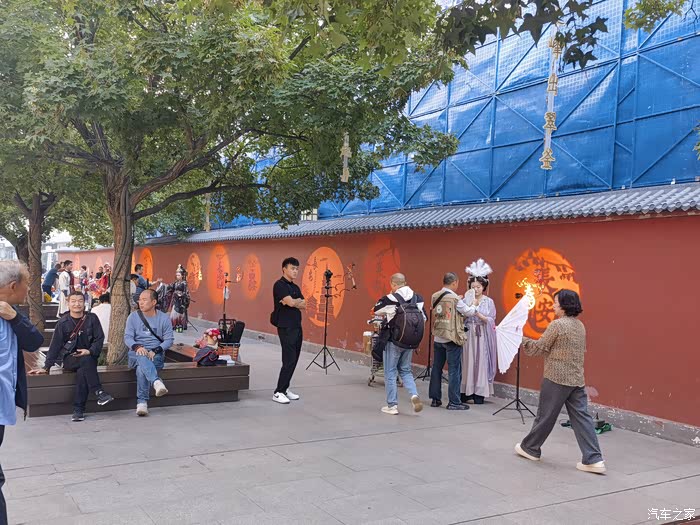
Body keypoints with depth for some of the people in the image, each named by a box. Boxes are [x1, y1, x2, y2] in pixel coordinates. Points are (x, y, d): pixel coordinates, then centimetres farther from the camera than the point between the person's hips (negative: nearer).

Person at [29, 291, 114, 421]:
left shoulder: (92, 318, 4)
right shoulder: (63, 322, 2)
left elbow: (99, 338, 3)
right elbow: (55, 345, 2)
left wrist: (90, 351, -16)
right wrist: (46, 367, -3)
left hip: (89, 356, 1)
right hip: (69, 359, -1)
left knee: (82, 372, -32)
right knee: (87, 361, -34)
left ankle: (78, 410, -26)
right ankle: (99, 393, -34)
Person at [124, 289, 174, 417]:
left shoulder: (164, 318, 4)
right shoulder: (133, 316, 8)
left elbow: (169, 340, 0)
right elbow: (127, 337, 0)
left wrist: (155, 351, -17)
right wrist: (137, 347, -22)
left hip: (156, 355, -1)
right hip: (136, 353, 1)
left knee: (141, 368, -35)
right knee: (142, 358, -38)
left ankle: (142, 402, -34)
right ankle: (157, 382, -60)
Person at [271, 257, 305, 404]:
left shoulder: (295, 287, 16)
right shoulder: (279, 285, -10)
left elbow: (304, 305, 6)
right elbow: (291, 302, -22)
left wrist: (293, 301, -11)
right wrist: (299, 300, -1)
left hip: (297, 327, 8)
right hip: (286, 328, -8)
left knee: (294, 360, 9)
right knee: (289, 361, -12)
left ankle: (285, 388, 18)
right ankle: (278, 393, -7)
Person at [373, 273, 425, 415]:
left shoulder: (389, 300, -15)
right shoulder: (417, 299, -2)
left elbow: (376, 311, 3)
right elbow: (424, 318, 4)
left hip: (393, 341, -5)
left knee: (390, 372, 8)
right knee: (405, 370, 20)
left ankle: (392, 405, 11)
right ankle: (414, 395, -1)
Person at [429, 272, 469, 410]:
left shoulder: (434, 297, 4)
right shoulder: (455, 298, -13)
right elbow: (468, 312, -1)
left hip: (437, 338, 6)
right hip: (452, 338, -6)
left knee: (436, 368, 12)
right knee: (454, 370, 0)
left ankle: (435, 399, 19)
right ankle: (454, 402, 1)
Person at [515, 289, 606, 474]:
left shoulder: (557, 324, -13)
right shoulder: (580, 326, 12)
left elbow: (538, 348, -10)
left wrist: (521, 339, 3)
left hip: (556, 378, -7)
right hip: (577, 379, 7)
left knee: (545, 416, 6)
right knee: (581, 418, 4)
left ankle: (530, 448, 22)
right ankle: (594, 459, -1)